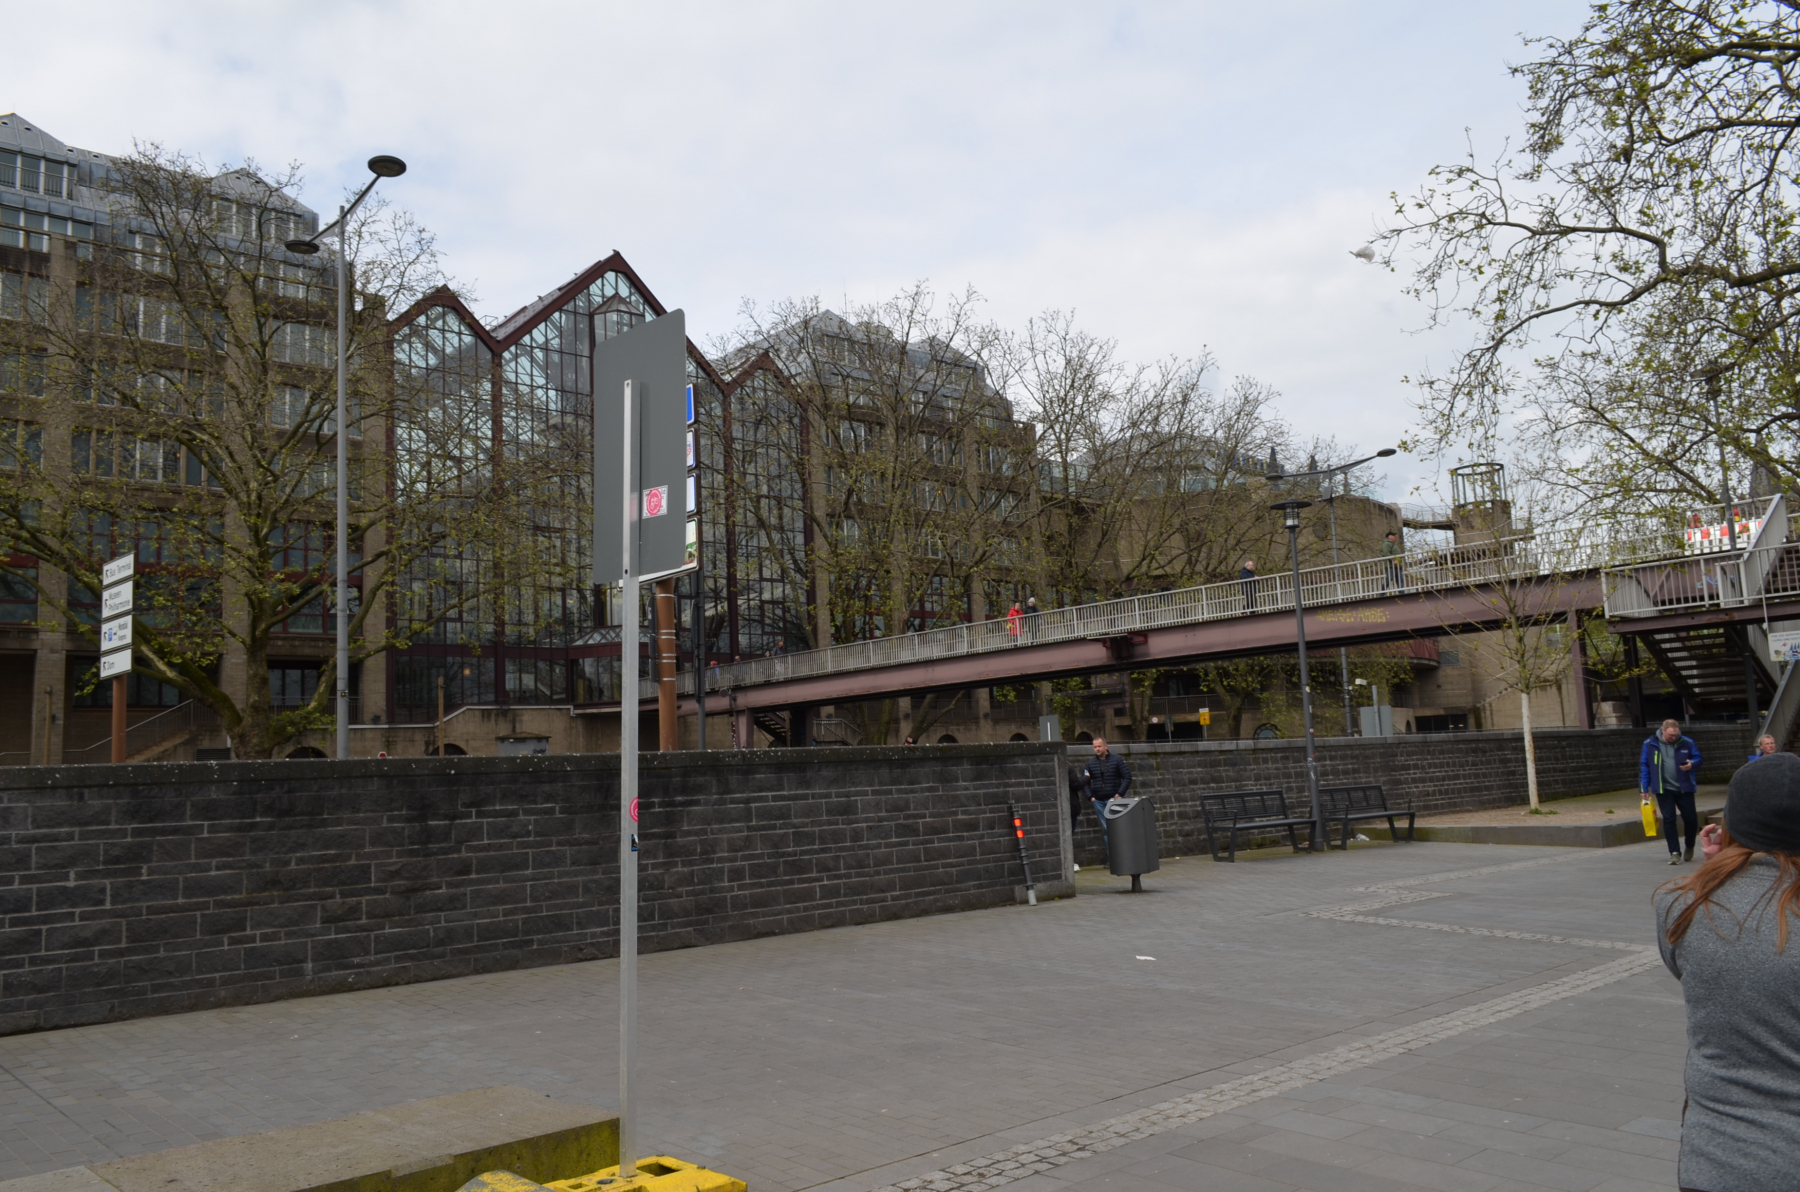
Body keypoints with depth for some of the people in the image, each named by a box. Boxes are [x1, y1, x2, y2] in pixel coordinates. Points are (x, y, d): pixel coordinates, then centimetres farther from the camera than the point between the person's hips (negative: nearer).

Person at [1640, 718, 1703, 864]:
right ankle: (1675, 852, 1)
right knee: (1668, 820, -3)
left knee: (1690, 818, 5)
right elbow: (1644, 766, 2)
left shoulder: (1687, 743, -2)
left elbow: (1697, 758, 10)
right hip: (1664, 790, -1)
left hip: (1684, 788, 1)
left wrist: (1691, 764, -15)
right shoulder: (1650, 744, -3)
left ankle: (1690, 848, 29)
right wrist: (1644, 788, 0)